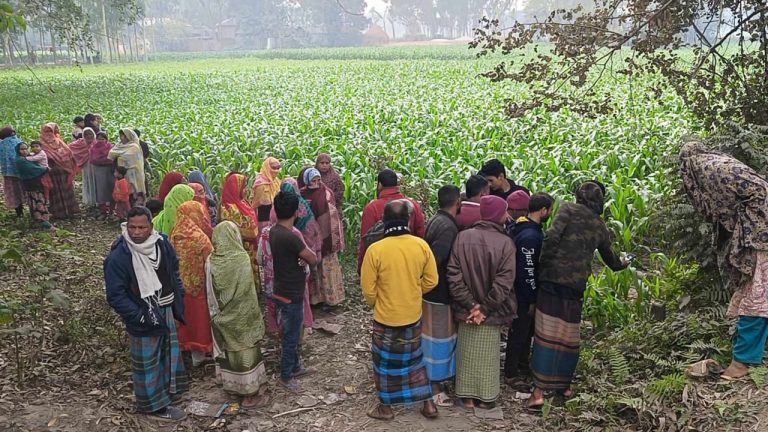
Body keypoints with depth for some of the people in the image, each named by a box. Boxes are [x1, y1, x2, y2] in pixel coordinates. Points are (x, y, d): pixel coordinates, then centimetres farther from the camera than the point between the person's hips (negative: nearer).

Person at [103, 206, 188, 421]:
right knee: (147, 362, 8)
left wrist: (178, 300, 4)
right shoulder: (118, 256, -24)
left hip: (166, 311, 7)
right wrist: (141, 316, -22)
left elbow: (174, 273, 10)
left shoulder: (162, 244, -6)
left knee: (169, 353, 24)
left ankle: (168, 389, 47)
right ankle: (155, 403, 27)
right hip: (143, 319, -7)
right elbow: (115, 296, -21)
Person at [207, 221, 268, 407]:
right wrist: (255, 314, -3)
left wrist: (215, 313, 13)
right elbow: (248, 292, -15)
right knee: (245, 351, 6)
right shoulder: (241, 259, -20)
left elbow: (210, 292, 1)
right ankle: (249, 393, 15)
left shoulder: (211, 261, -7)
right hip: (240, 316, -5)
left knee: (226, 349, 19)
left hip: (222, 317, 5)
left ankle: (231, 385, 34)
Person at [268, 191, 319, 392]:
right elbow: (313, 259, -17)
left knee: (292, 334, 23)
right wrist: (304, 255, 2)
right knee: (291, 336, 8)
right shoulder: (290, 237, -29)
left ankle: (295, 367, 39)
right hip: (291, 295, -9)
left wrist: (300, 258, -12)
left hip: (283, 290, 9)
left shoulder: (274, 231, 0)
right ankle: (286, 376, 23)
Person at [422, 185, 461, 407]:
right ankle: (434, 389, 14)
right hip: (440, 293, -9)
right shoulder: (449, 227, -23)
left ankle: (431, 378, 36)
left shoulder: (434, 221, 7)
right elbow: (433, 261, -29)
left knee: (431, 336, 21)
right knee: (439, 338, 2)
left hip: (431, 291, 9)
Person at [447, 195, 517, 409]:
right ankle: (485, 397, 26)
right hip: (492, 311, -2)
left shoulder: (462, 237, -8)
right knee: (487, 355, 14)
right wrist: (485, 308, -14)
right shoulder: (506, 243, -13)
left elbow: (453, 275, -12)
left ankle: (468, 396, 25)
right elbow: (504, 282, -19)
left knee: (467, 352, 15)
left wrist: (470, 304, -10)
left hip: (466, 309, 2)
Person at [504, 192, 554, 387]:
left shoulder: (532, 229, 6)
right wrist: (532, 299, -19)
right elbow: (527, 270, -27)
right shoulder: (530, 235, -27)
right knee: (519, 332, 4)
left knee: (528, 329, 23)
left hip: (529, 292, 10)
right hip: (523, 296, -10)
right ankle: (511, 373, 17)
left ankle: (523, 364, 39)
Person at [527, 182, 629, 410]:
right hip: (576, 284, 3)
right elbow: (609, 258, 30)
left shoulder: (569, 209, 1)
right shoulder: (600, 226, 14)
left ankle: (539, 391, -5)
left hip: (552, 279, -3)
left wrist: (542, 267, -6)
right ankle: (564, 385, 25)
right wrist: (622, 264, 52)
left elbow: (552, 237, -14)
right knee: (569, 337, 14)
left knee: (546, 335, -3)